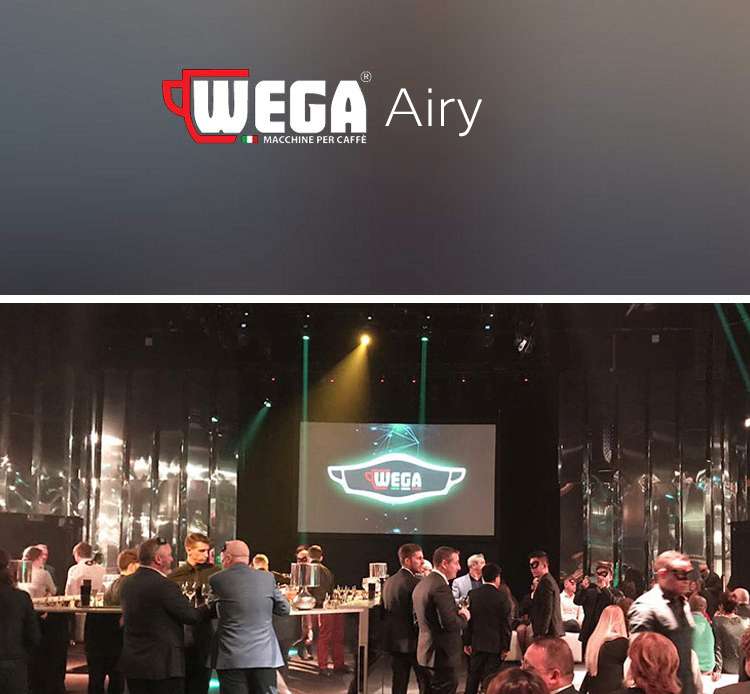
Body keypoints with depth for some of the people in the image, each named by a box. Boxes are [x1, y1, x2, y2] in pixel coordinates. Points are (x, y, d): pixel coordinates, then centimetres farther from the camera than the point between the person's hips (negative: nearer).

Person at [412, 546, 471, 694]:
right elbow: (449, 623, -25)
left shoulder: (421, 584, 12)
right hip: (442, 654, -10)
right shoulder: (440, 586, -20)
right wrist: (464, 616, -5)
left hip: (425, 652, 10)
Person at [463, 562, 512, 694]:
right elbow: (506, 625, -9)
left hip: (477, 643, 3)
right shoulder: (502, 597, -11)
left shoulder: (473, 594, -1)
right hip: (495, 644, -3)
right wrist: (505, 647, -3)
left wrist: (466, 642, 9)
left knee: (473, 677, 13)